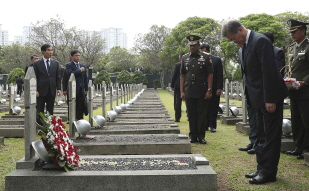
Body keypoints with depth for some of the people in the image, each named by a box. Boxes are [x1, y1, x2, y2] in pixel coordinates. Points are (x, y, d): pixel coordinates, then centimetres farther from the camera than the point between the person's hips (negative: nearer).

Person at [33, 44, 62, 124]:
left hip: (52, 91, 3)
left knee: (50, 111, 7)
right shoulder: (37, 63, 0)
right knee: (39, 112, 2)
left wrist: (58, 88, 0)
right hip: (41, 91, -3)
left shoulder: (55, 63, 9)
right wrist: (35, 90, -10)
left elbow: (58, 77, 9)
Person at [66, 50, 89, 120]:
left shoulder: (83, 66, 15)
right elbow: (70, 74, -21)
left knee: (80, 107, 5)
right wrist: (80, 70, -11)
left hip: (81, 90, 5)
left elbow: (85, 78, 16)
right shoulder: (68, 65, -1)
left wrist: (86, 89, 11)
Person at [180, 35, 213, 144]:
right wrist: (182, 91, 5)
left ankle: (201, 136, 10)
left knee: (201, 114, 2)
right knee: (191, 114, 6)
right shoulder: (185, 58, 11)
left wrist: (209, 90, -7)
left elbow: (210, 75, 0)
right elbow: (182, 76, 11)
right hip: (189, 93, 3)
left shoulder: (206, 58, 2)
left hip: (202, 92, -2)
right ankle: (193, 136, 13)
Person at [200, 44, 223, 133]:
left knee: (213, 108, 2)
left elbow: (220, 75, -2)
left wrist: (219, 88, -9)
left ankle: (212, 126, 8)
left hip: (214, 89, -1)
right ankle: (205, 125, 13)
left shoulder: (217, 59, 1)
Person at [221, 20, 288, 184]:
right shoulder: (242, 48, 12)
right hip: (258, 97, 10)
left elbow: (269, 71, -21)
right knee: (262, 135, 15)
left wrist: (269, 99, -22)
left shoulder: (260, 41, -16)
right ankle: (262, 168, 24)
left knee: (270, 135, -2)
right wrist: (249, 97, 12)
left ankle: (268, 172, 5)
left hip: (270, 97, -10)